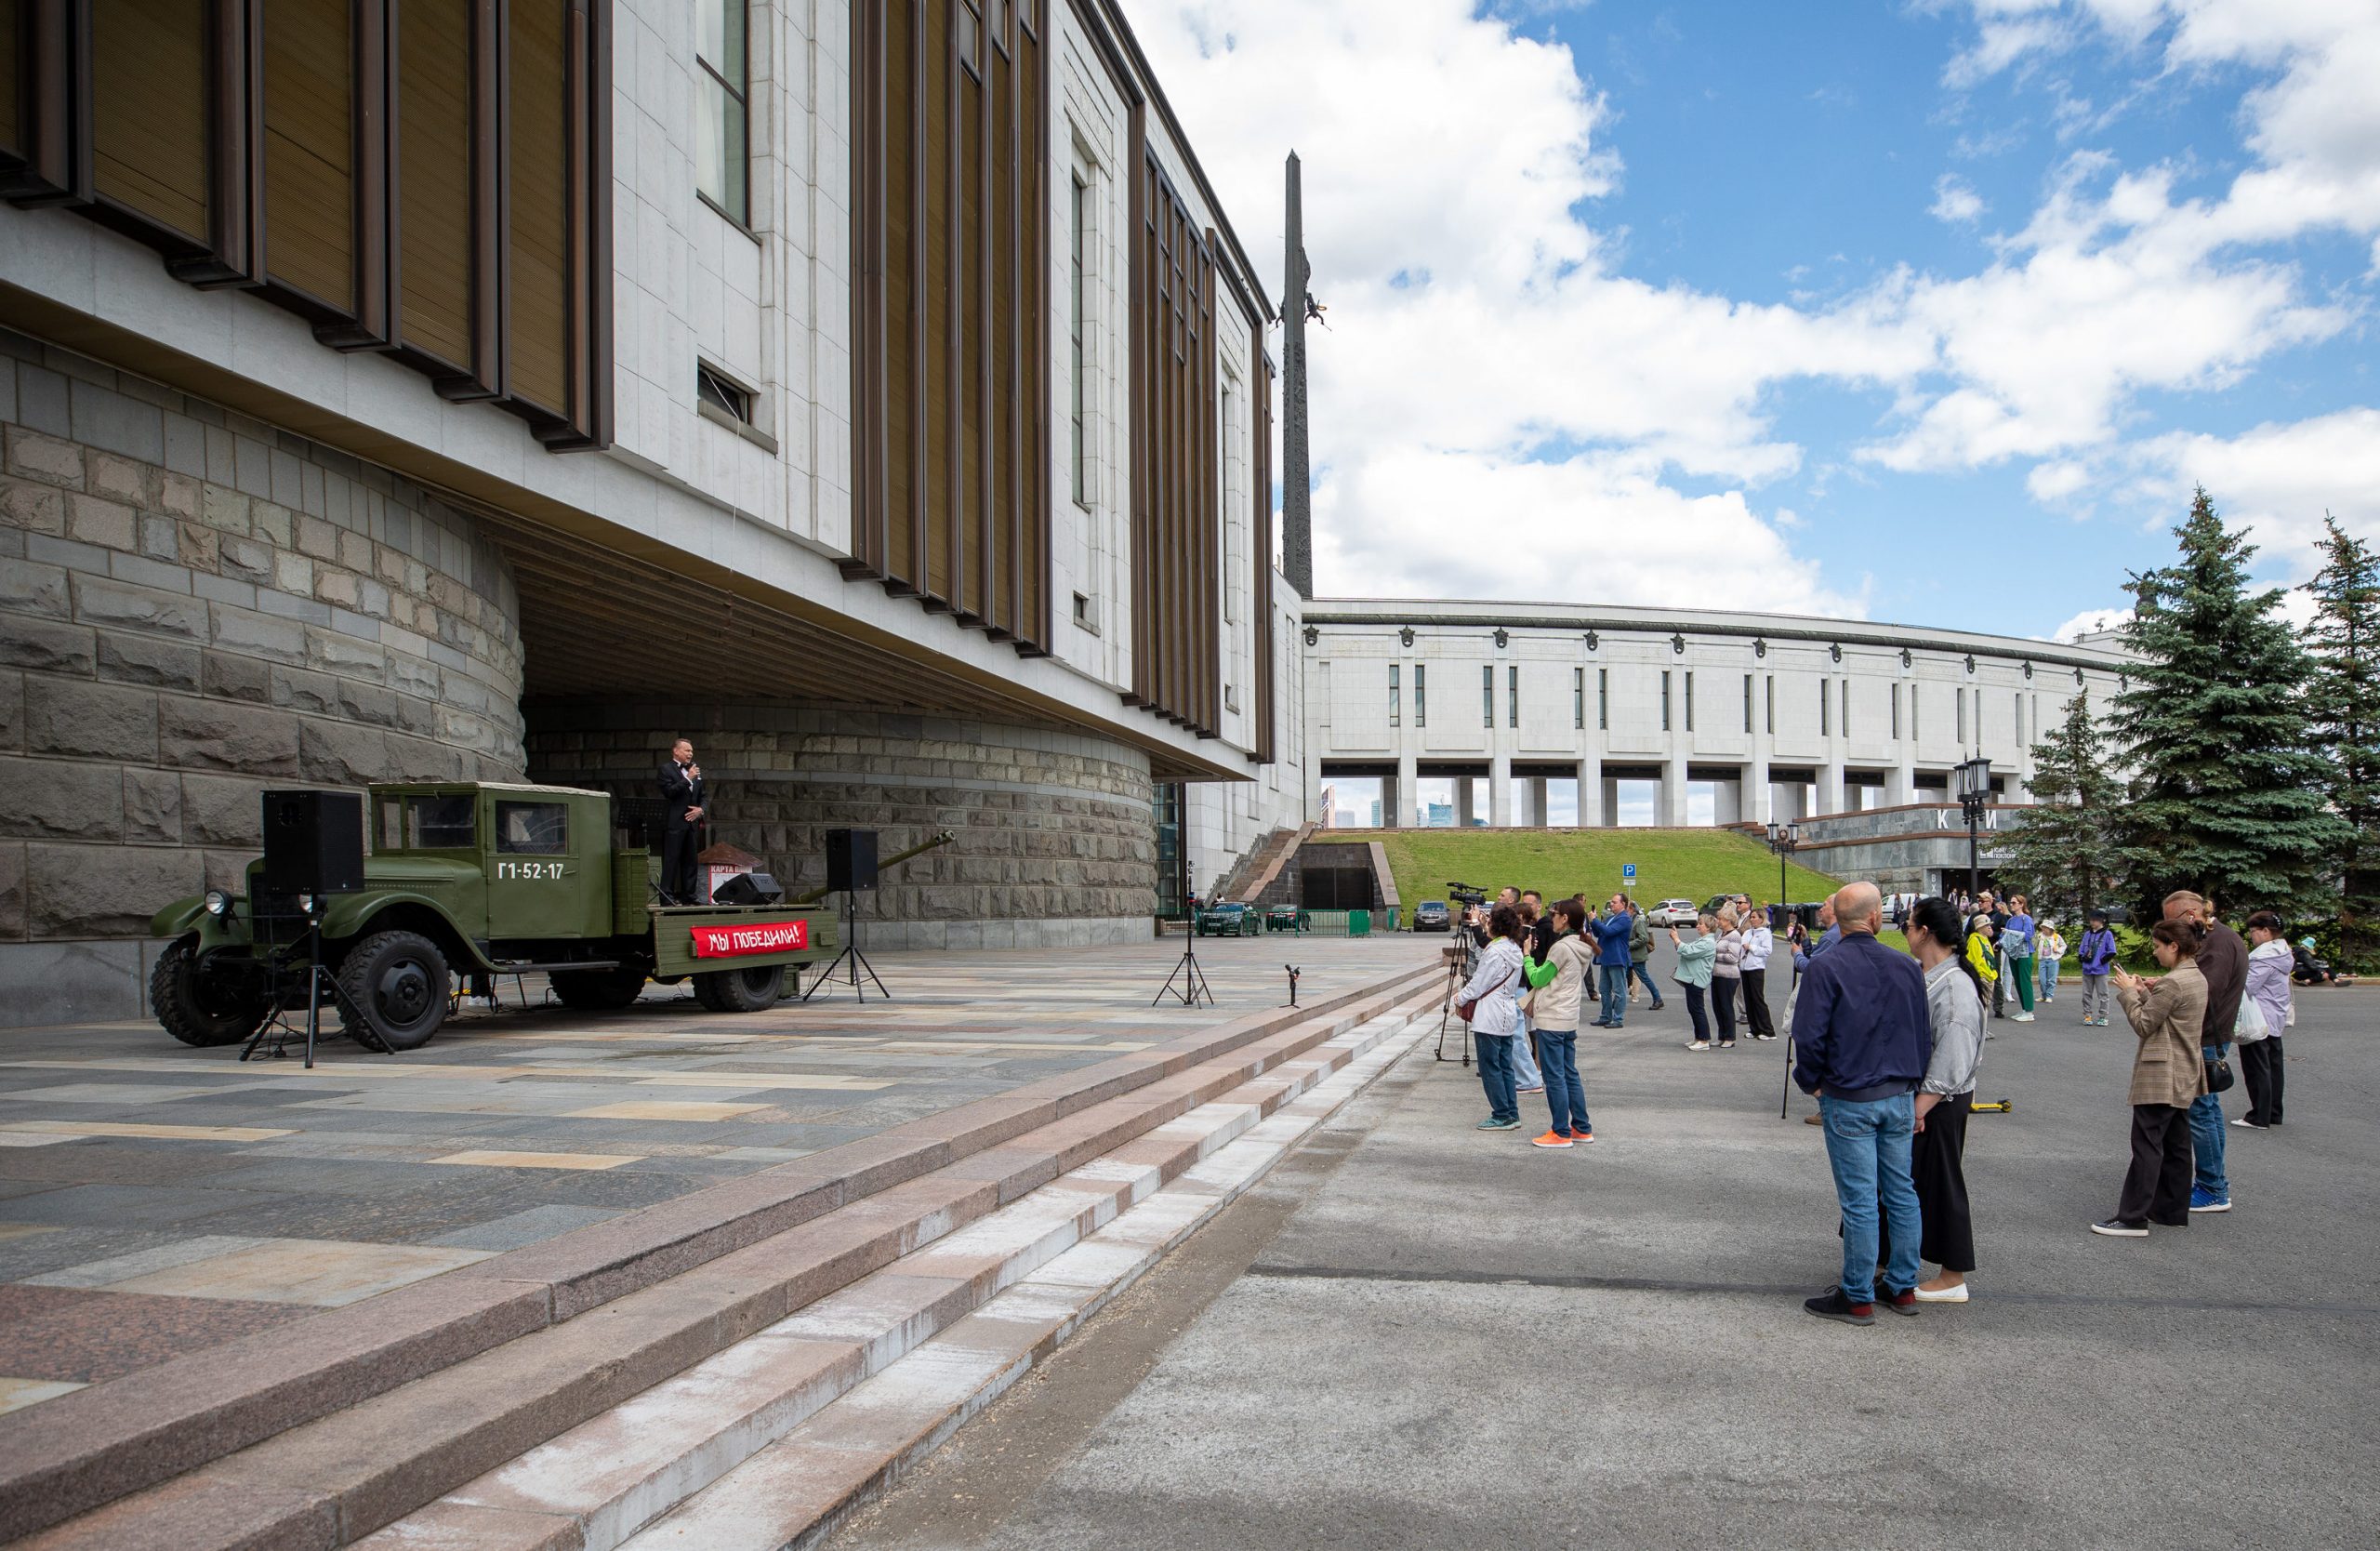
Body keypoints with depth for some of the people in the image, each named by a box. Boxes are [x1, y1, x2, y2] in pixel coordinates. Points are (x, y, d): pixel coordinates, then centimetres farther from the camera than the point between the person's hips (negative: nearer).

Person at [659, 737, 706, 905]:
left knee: (690, 861, 8)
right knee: (671, 860, -7)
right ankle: (667, 896, -7)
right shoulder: (666, 769, -1)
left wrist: (700, 809, 3)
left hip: (692, 822, 7)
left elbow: (702, 796, 22)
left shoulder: (695, 771, 18)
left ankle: (689, 895, 12)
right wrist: (688, 778, -17)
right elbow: (669, 792, -14)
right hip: (674, 823, -7)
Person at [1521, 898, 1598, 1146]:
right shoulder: (1583, 948, 10)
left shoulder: (1562, 947, -17)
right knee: (1570, 1075, 15)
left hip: (1551, 1021, -9)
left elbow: (1537, 979, -10)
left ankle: (1561, 1133, 1)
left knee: (1555, 1078, -3)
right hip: (1570, 1020, 9)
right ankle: (1582, 1129, 20)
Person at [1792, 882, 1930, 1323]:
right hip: (1900, 1097, 5)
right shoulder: (1906, 967, 2)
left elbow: (1809, 1037, -16)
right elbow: (1925, 1034, 10)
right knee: (1901, 1193, 14)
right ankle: (1903, 1287, 24)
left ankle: (1858, 1299, 8)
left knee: (1860, 1201, -1)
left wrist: (1811, 1082, 1)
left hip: (1849, 1100, -5)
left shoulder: (1827, 969, -14)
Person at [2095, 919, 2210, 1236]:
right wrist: (2144, 991, 8)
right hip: (2185, 1076, 10)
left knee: (2147, 1145, -8)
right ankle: (2172, 1210, 22)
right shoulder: (2198, 977, 10)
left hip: (2161, 1077, -10)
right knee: (2176, 1146, 15)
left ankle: (2132, 1218, -6)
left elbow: (2143, 1025, -15)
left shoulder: (2172, 983, -20)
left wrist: (2129, 992, -5)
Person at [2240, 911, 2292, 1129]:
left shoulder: (2265, 957, -21)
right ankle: (2273, 1113, 23)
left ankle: (2259, 1117, 0)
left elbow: (2247, 986, -24)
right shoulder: (2283, 953, 11)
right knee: (2273, 1066, 15)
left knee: (2257, 1069, -3)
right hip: (2276, 1020, 10)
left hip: (2258, 1021, -10)